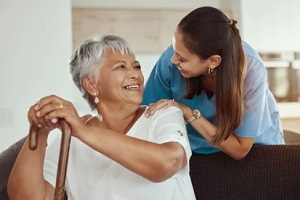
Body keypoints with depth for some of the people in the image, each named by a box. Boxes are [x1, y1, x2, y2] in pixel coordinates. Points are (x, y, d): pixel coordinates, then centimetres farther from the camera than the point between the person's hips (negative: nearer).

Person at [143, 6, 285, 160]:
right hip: (196, 150, 0)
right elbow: (147, 116, -8)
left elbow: (240, 150, -22)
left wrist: (190, 114, -29)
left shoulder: (251, 72, -28)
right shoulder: (170, 60, -24)